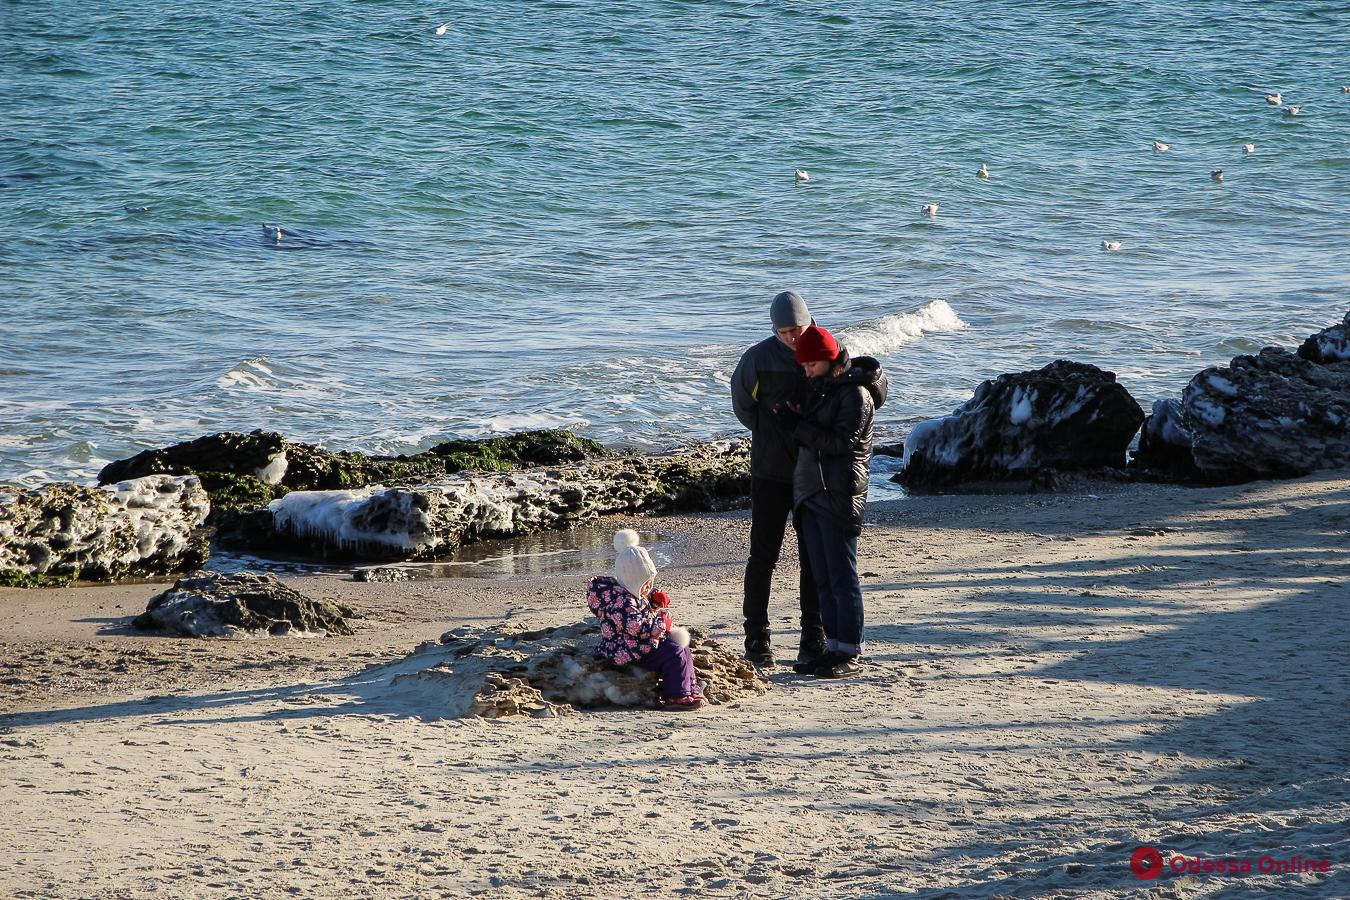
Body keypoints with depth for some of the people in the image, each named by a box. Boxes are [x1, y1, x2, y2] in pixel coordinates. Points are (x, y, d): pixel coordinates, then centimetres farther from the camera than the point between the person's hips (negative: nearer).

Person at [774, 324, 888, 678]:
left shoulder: (856, 393, -10)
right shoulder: (819, 387, 17)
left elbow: (842, 441, -17)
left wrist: (797, 425, -16)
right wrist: (794, 422, 1)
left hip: (839, 495, -9)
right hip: (810, 491, 9)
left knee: (842, 576, -7)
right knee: (823, 579, 9)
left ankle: (849, 653, -5)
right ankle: (833, 648, 13)